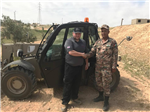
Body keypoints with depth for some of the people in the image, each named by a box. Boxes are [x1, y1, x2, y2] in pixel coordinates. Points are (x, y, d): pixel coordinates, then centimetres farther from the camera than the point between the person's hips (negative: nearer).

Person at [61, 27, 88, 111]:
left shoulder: (83, 42, 10)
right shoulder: (69, 41, -10)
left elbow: (86, 53, 16)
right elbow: (71, 52, -25)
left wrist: (87, 63, 12)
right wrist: (82, 54, -17)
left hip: (79, 66, 6)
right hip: (70, 66, -6)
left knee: (77, 83, 16)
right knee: (68, 84, 1)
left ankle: (74, 97, 36)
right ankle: (65, 102, 13)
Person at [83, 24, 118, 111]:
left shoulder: (113, 42, -8)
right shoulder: (98, 42, 6)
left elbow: (115, 55, -9)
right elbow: (92, 52, 2)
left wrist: (114, 67, -11)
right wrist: (86, 55, -19)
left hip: (107, 68, -5)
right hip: (98, 67, 6)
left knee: (106, 85, 4)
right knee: (99, 82, 18)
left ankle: (106, 102, 22)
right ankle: (101, 96, 39)